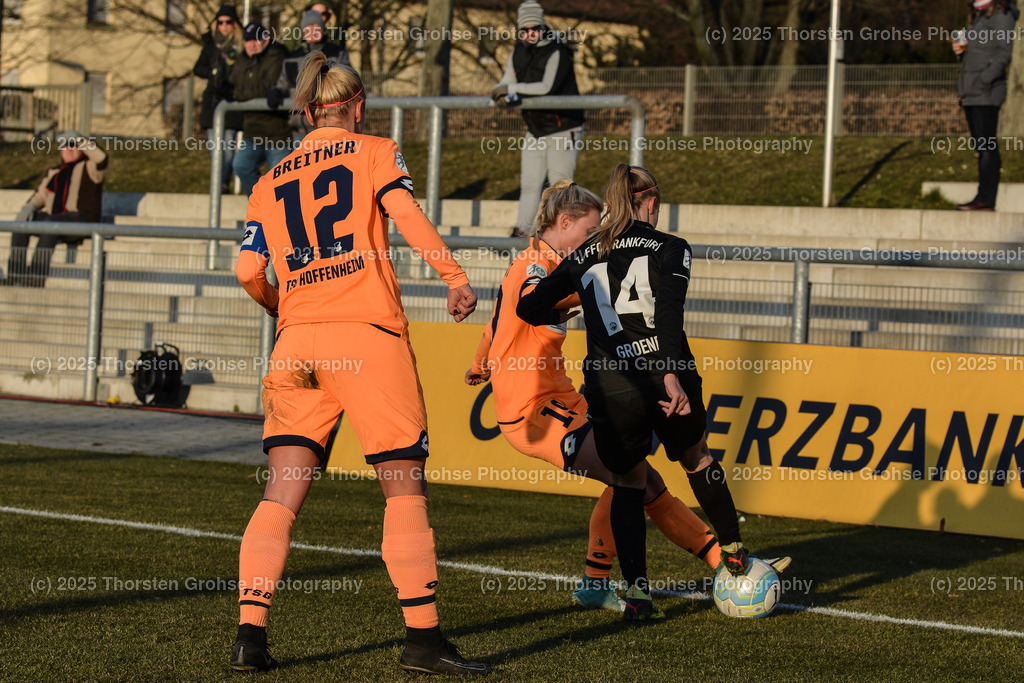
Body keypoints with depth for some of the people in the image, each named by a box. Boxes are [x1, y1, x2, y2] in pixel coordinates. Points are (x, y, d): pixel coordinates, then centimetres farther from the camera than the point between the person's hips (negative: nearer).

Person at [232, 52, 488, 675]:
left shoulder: (271, 183, 19)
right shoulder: (375, 152, 9)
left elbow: (249, 271, 13)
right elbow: (405, 212, -9)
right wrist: (457, 277, -12)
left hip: (296, 342, 4)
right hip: (368, 332, -4)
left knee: (282, 495, 3)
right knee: (405, 487, 1)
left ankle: (250, 635, -6)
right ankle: (423, 638, -2)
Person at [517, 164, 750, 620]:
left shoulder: (583, 257, 13)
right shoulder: (669, 248, 4)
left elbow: (529, 309, 14)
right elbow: (669, 310, -13)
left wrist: (561, 317, 36)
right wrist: (672, 375, -23)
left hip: (610, 389, 2)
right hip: (663, 378, -2)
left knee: (628, 482, 19)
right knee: (696, 458, 26)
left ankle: (636, 591, 7)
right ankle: (733, 551, 35)